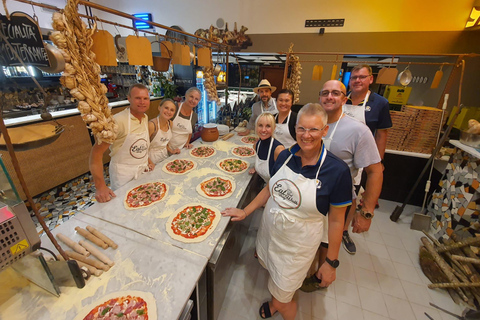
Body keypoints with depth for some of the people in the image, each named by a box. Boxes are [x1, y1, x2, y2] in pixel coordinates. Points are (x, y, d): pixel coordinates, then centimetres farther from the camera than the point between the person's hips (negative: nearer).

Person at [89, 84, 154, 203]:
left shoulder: (145, 118, 1)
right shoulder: (118, 121, -22)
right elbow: (96, 152, -23)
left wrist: (147, 161, 6)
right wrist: (100, 187, -27)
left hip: (143, 170, 6)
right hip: (123, 173, -6)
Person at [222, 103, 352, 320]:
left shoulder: (337, 171, -20)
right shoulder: (286, 156, -9)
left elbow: (336, 220, -11)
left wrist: (331, 262, -4)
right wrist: (245, 211, 3)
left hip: (297, 246, -4)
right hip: (269, 231, 5)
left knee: (282, 301, 11)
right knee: (271, 270, 27)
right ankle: (276, 300, 58)